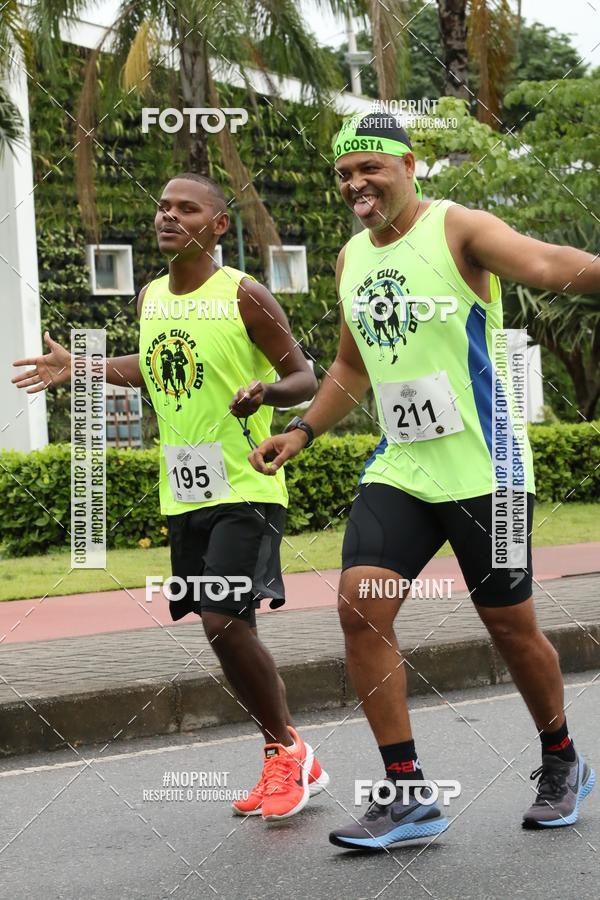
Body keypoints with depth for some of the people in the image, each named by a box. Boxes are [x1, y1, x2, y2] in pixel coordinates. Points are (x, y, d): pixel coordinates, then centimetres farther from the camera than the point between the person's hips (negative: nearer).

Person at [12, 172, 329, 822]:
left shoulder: (244, 296, -11)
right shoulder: (150, 299, 8)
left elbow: (304, 378, -8)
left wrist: (267, 391, -29)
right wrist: (81, 367, 19)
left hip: (244, 489, -7)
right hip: (182, 494, 7)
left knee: (224, 620, -16)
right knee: (222, 628, 9)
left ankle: (290, 752, 4)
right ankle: (285, 756, 23)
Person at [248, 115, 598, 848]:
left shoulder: (457, 229, -9)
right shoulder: (351, 259, 12)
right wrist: (301, 433, 15)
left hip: (483, 471, -5)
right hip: (398, 471, 6)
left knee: (509, 626, 4)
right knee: (359, 608, -11)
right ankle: (407, 794, -3)